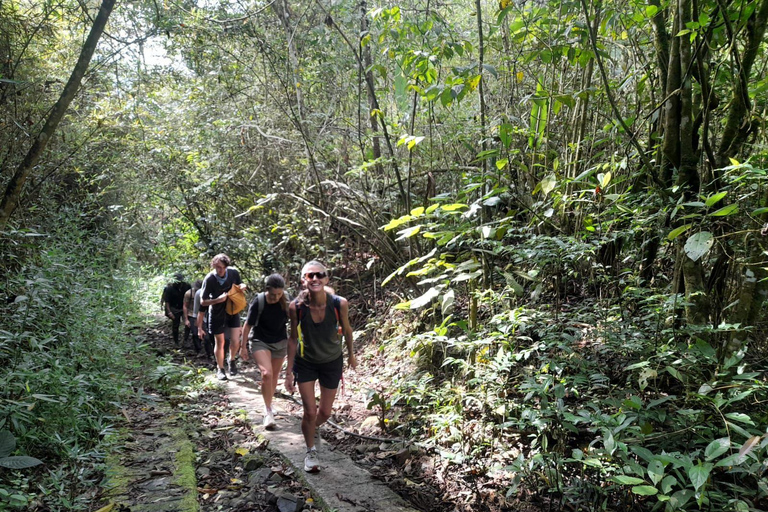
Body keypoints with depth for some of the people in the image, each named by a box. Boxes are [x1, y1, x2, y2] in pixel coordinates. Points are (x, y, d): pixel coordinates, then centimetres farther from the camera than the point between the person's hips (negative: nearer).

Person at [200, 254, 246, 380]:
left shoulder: (233, 272, -14)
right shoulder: (209, 279, -21)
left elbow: (239, 285, 7)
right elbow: (203, 302, -15)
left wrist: (242, 286, -17)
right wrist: (218, 300, -31)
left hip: (233, 310, 2)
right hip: (217, 314, -2)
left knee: (235, 341, -5)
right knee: (219, 343, 9)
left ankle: (231, 360, 27)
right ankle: (220, 369, 30)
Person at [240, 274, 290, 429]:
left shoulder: (286, 301, -14)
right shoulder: (258, 302, -21)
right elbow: (248, 325, -11)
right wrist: (243, 346, -5)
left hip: (280, 342, 3)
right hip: (260, 341, -3)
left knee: (274, 376, 12)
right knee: (266, 373, -20)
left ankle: (268, 405, 35)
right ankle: (268, 411, -7)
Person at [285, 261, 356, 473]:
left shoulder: (339, 303, -25)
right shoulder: (296, 307, -24)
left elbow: (346, 330, -5)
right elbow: (293, 338, -10)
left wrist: (351, 355, 10)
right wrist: (289, 371, -5)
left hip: (332, 362, 1)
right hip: (305, 363, -1)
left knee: (325, 412, 12)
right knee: (310, 412, 0)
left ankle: (311, 427, 49)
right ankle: (310, 452, 29)